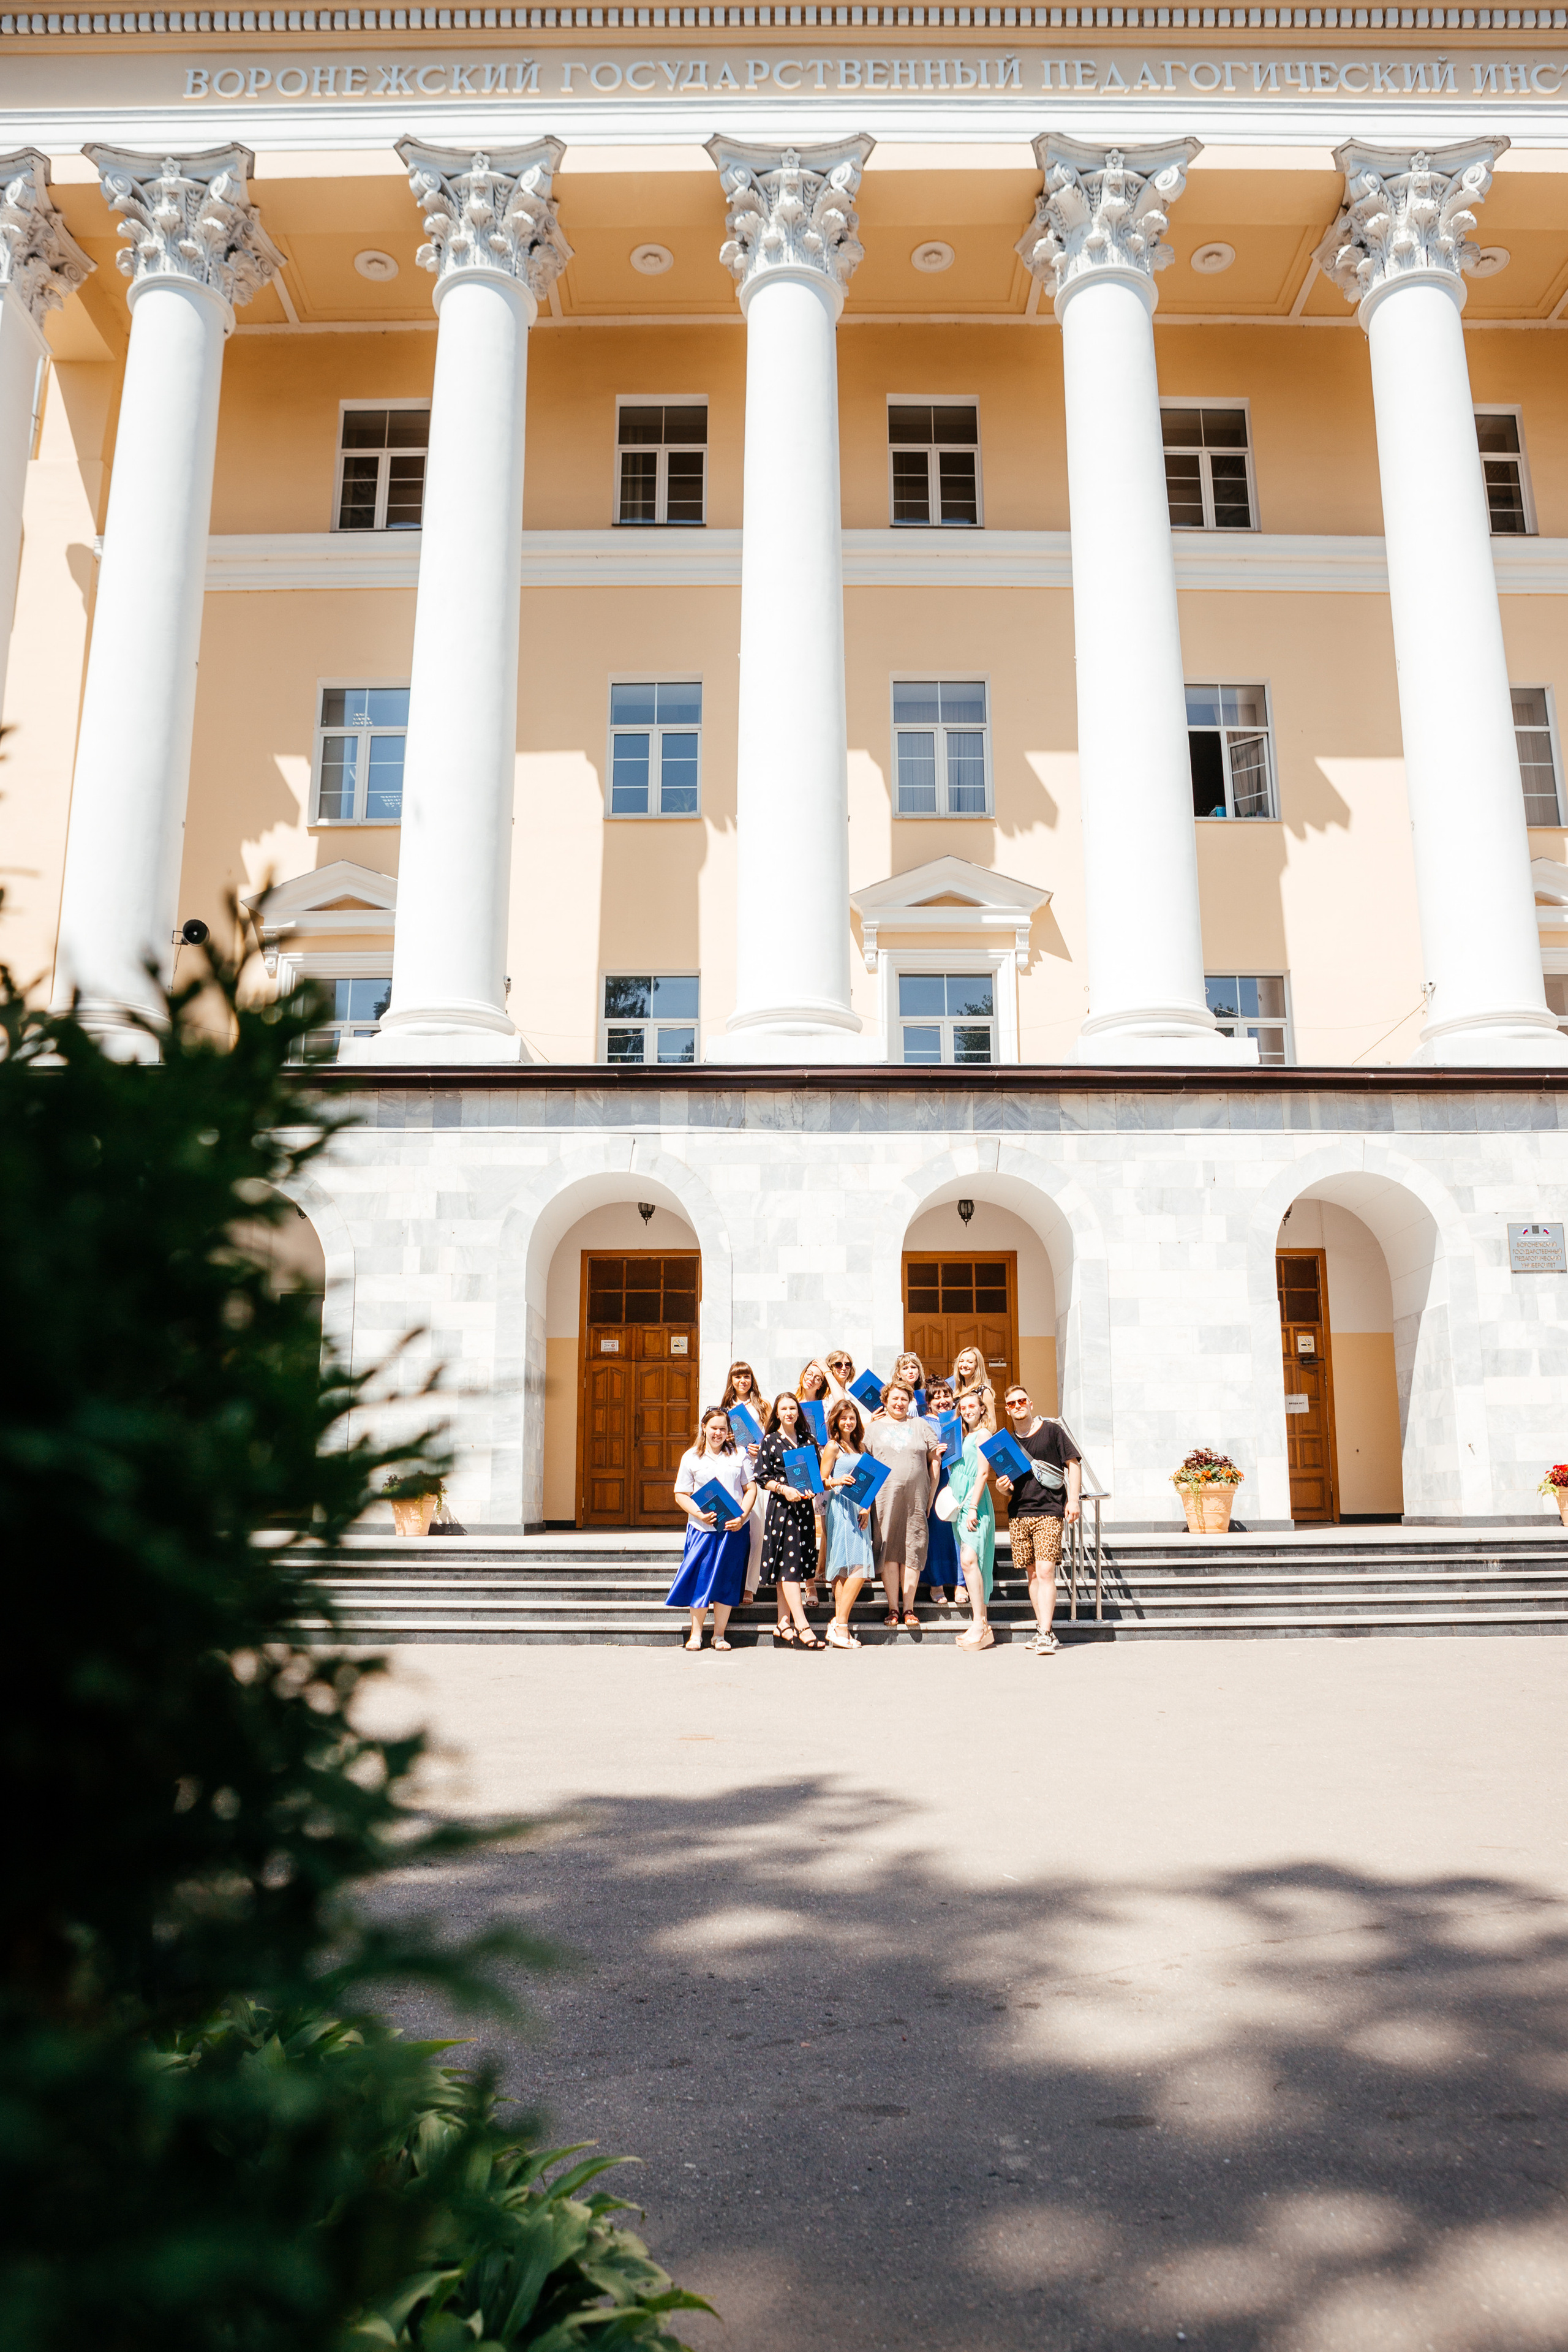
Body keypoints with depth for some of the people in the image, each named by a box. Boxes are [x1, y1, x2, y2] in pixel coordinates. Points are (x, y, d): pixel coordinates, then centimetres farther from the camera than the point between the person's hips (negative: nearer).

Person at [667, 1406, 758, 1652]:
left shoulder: (738, 1455, 8)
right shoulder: (691, 1458, 5)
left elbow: (751, 1488, 7)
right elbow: (681, 1494, 3)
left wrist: (743, 1516, -8)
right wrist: (699, 1514, -13)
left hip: (733, 1529, 1)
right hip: (702, 1529, -1)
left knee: (727, 1582, 4)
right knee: (700, 1579, -2)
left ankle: (719, 1635, 14)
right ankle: (696, 1633, 12)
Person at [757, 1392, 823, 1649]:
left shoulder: (809, 1440, 12)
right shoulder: (770, 1441, 2)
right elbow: (762, 1477, -1)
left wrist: (812, 1488, -5)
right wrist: (784, 1489, -16)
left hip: (804, 1505, 4)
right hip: (781, 1506, -4)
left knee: (793, 1565, 6)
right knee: (789, 1563, -11)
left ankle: (784, 1622, 13)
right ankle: (801, 1624, -16)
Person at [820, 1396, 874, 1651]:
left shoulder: (860, 1446, 19)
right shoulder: (833, 1447, -1)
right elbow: (822, 1482, -3)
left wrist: (867, 1508, 4)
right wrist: (837, 1482, -24)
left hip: (860, 1510, 7)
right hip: (840, 1509, -7)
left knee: (847, 1570, 1)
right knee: (857, 1568, -13)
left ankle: (838, 1625, 4)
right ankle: (840, 1626, -9)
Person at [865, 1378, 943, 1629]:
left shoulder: (921, 1426, 13)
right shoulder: (875, 1428, 12)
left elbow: (935, 1460, 12)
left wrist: (931, 1495, 6)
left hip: (916, 1498, 0)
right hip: (885, 1497, 0)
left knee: (913, 1551, -1)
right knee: (888, 1550, -3)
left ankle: (909, 1608, 5)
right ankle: (893, 1608, 3)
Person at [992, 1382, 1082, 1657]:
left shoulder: (1052, 1431, 3)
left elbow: (1074, 1464, 4)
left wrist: (1073, 1499, -6)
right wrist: (1002, 1488, -3)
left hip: (1049, 1512, -5)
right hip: (1019, 1514, 5)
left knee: (1045, 1571, -14)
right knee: (1032, 1574, 7)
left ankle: (1046, 1634, -14)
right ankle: (1043, 1631, 15)